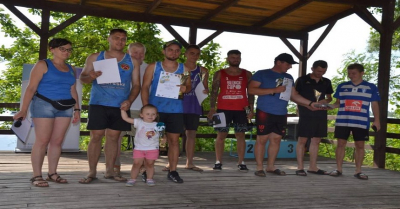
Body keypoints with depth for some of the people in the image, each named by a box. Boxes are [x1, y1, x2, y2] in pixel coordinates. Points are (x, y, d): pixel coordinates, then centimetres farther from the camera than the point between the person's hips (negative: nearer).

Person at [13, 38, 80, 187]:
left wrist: (76, 109, 8)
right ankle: (37, 175, 0)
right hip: (44, 105, -5)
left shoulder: (71, 69, 14)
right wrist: (24, 109, -13)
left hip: (65, 108, 5)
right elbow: (31, 88, -7)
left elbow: (73, 91, 16)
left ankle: (52, 173, 13)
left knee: (57, 141, 5)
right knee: (42, 141, -6)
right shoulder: (43, 65, -2)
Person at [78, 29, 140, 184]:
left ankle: (109, 171, 15)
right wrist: (91, 77, -17)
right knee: (96, 137, -2)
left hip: (120, 106, 1)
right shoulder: (95, 57, 7)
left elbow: (136, 85, 8)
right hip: (98, 104, -1)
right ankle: (92, 172, 6)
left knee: (113, 137, 6)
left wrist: (129, 101, -8)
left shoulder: (132, 61, 9)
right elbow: (83, 78, 7)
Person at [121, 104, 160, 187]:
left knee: (150, 164, 9)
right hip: (139, 148, 0)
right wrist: (123, 109, -7)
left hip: (152, 149, 0)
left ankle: (149, 179, 22)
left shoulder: (157, 125, 2)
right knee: (136, 164, 1)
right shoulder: (139, 122, 0)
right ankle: (132, 179, 13)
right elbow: (125, 118, -2)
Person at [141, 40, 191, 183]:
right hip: (155, 109, -2)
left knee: (174, 140, 3)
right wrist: (146, 107, -11)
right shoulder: (153, 67, 4)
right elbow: (145, 87, 0)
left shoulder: (184, 69, 9)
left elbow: (188, 85, 14)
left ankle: (173, 171, 11)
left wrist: (185, 88, -12)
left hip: (175, 110, 2)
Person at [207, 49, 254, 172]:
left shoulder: (247, 74, 10)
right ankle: (218, 162, 4)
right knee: (221, 135, -1)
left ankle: (241, 163, 5)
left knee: (240, 135, 1)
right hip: (223, 109, -1)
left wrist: (251, 109, -1)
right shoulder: (219, 74, 7)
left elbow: (251, 93, 9)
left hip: (241, 110, 1)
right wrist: (212, 108, -5)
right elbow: (214, 92, 5)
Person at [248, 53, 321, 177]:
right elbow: (251, 89, -12)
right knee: (262, 139, -4)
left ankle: (271, 166, 19)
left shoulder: (289, 78, 16)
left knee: (276, 139, 8)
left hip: (281, 114, 6)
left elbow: (294, 95, 21)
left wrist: (310, 103, 11)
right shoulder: (262, 74, -3)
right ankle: (259, 168, 4)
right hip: (265, 112, -6)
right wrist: (274, 90, -15)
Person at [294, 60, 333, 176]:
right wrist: (307, 104, -14)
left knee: (316, 140, 8)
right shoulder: (302, 80, -1)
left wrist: (326, 101, -2)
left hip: (321, 114, 5)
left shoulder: (326, 82, 13)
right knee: (302, 140, -4)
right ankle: (300, 167, 2)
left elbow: (329, 97, 22)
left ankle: (312, 167, 16)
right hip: (306, 114, -5)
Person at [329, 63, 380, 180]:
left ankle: (358, 171, 12)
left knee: (360, 145, 3)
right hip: (342, 121, 1)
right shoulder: (342, 86, 7)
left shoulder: (371, 87, 4)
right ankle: (339, 169, 11)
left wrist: (376, 120, 1)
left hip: (361, 122, -1)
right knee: (341, 144, 2)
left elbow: (374, 105, 6)